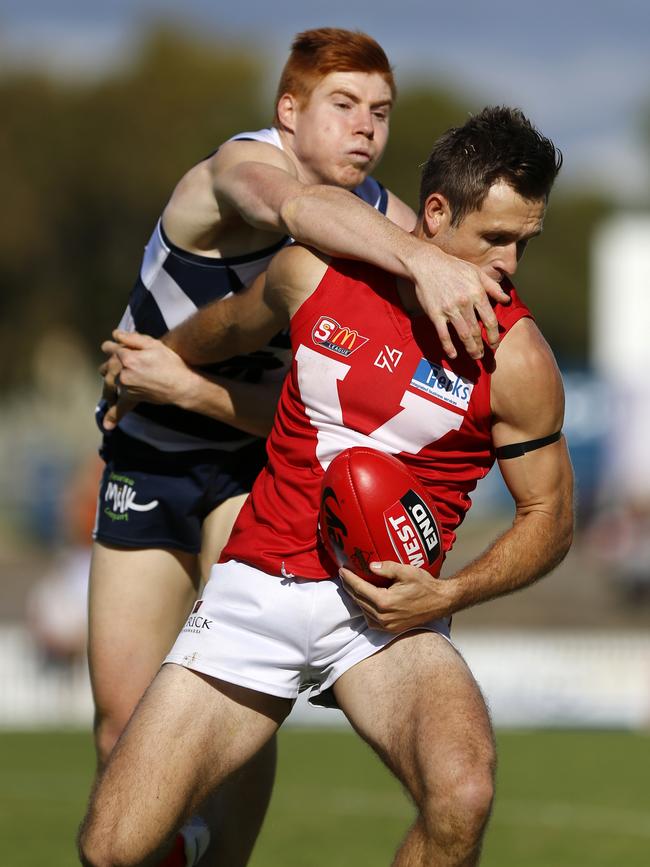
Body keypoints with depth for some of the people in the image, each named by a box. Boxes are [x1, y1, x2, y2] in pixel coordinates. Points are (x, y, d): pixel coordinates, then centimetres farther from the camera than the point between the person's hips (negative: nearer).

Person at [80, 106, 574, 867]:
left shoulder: (517, 359, -7)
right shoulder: (315, 274, -1)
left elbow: (549, 515, 3)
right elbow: (234, 323, 23)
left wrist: (447, 595, -13)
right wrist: (163, 361, 42)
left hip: (387, 608, -2)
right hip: (258, 585, 2)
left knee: (461, 793, -33)